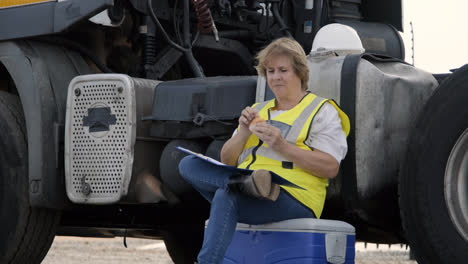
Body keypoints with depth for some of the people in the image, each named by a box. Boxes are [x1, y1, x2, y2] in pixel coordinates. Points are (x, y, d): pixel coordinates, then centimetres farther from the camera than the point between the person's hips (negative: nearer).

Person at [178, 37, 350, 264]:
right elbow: (226, 161, 20)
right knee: (188, 164, -18)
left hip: (295, 199, -6)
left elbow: (331, 168, -6)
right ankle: (248, 182, -36)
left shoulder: (322, 111, 9)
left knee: (225, 196, -34)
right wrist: (244, 133, 0)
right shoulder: (259, 110, 27)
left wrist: (282, 146, -15)